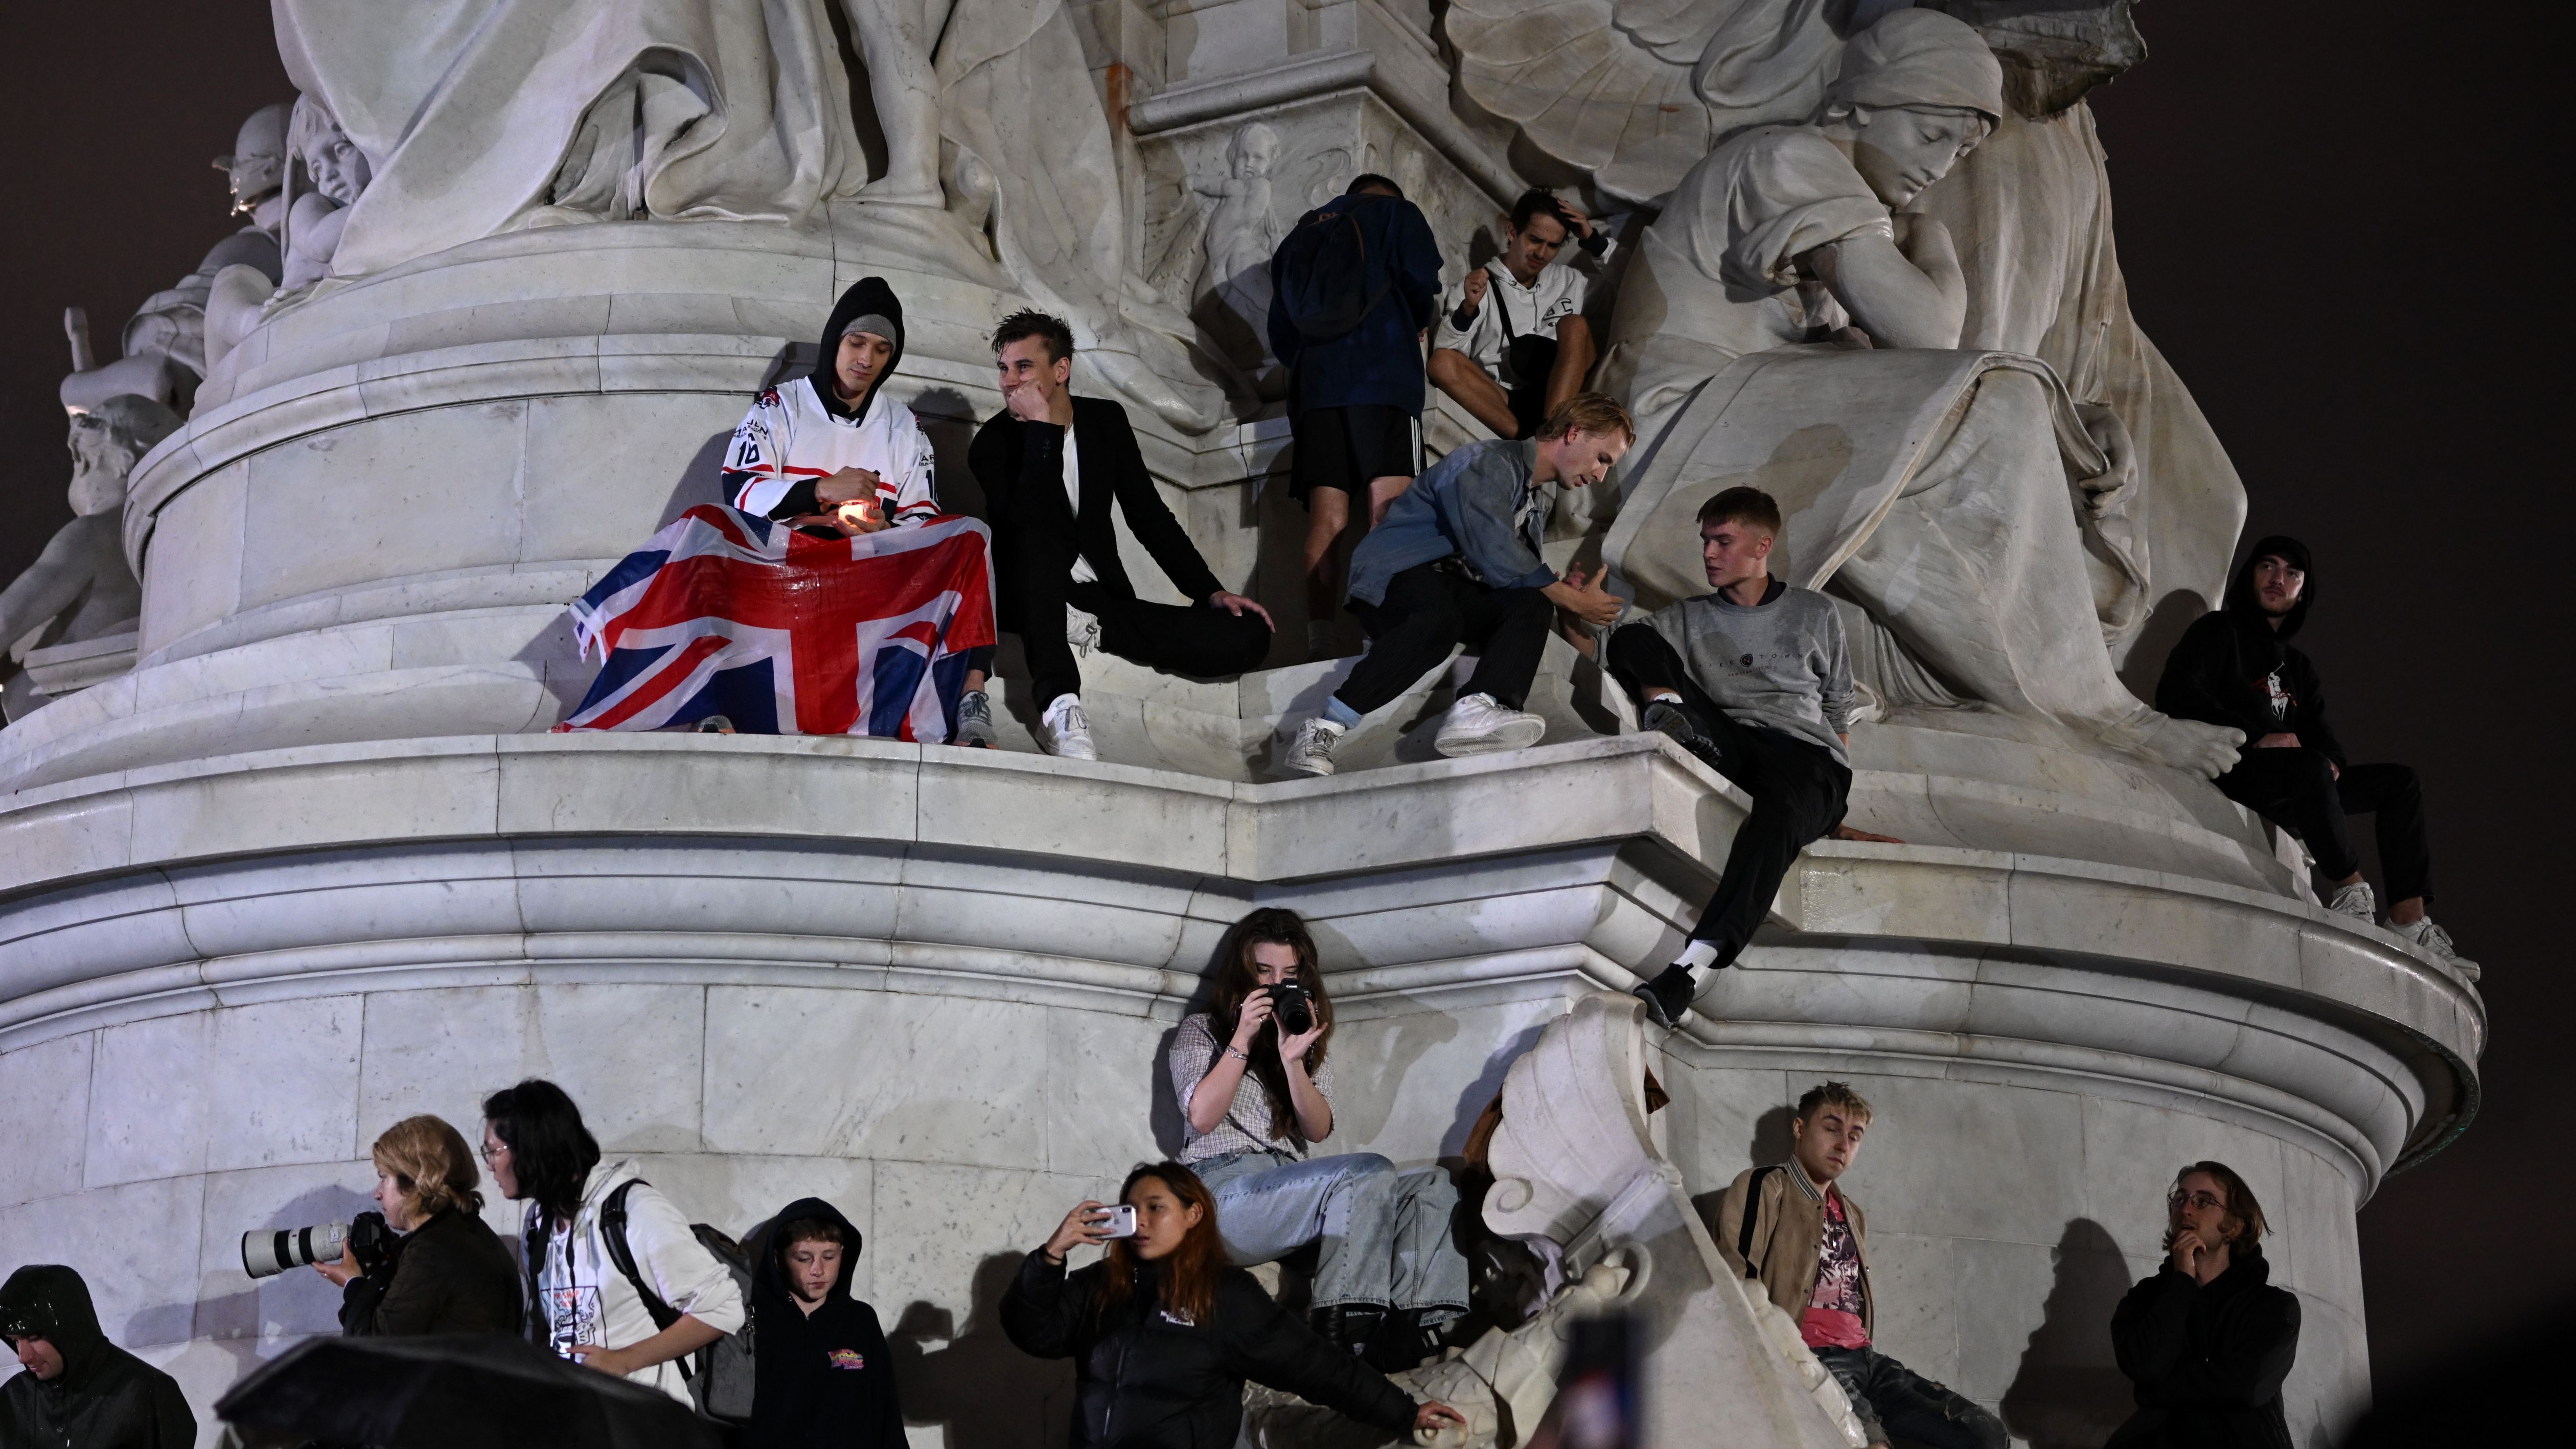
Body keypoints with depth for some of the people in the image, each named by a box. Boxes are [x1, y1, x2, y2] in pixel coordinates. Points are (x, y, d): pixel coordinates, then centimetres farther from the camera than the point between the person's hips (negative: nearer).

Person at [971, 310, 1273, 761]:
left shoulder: (1106, 421, 9)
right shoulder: (994, 443, -5)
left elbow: (1149, 516, 11)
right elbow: (1026, 525, -24)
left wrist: (1212, 592, 1)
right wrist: (1043, 429, -24)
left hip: (1103, 601, 4)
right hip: (1033, 601, -4)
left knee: (1248, 635, -14)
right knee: (1035, 535, -39)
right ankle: (1060, 707, -49)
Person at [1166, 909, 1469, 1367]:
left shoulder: (1311, 1040, 27)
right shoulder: (1201, 1031, 17)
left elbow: (1318, 1130, 10)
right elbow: (1202, 1117, -1)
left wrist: (1294, 1062, -6)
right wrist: (1243, 1039, -4)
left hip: (1289, 1189, 6)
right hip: (1223, 1186, -5)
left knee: (1431, 1185, -19)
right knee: (1369, 1173, -31)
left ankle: (1408, 1327, -42)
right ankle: (1341, 1329, -43)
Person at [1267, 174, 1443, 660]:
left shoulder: (1297, 238, 28)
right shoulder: (1394, 213, 15)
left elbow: (1280, 330, 23)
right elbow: (1422, 283, 1)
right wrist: (1415, 327, 19)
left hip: (1312, 385, 4)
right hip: (1383, 378, -4)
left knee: (1326, 521, -3)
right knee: (1388, 511, -13)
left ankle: (1319, 638, -16)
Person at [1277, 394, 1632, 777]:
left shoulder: (1543, 500, 21)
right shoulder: (1487, 464, -12)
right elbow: (1496, 558, -21)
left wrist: (1561, 588, -4)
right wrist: (1575, 602, -12)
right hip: (1395, 577, -8)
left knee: (1533, 605, -21)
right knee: (1439, 620, -41)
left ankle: (1477, 710, -47)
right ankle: (1321, 732, -40)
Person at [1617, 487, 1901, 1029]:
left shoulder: (1814, 614, 23)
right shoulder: (1688, 620, 26)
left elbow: (1837, 714, 22)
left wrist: (1837, 815, 15)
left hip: (1807, 758, -2)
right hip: (1726, 749, 2)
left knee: (1778, 813, -43)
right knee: (1631, 639, -10)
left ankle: (1688, 971, -60)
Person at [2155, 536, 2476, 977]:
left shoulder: (2297, 668, 28)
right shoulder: (2219, 631, 6)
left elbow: (2321, 736, 17)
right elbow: (2176, 694, -12)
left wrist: (2332, 762, -10)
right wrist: (2256, 737, -20)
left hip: (2284, 795, 8)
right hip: (2231, 771, -8)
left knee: (2402, 782, -2)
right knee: (2310, 768, -37)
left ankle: (2409, 924, -15)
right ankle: (2351, 890, -28)